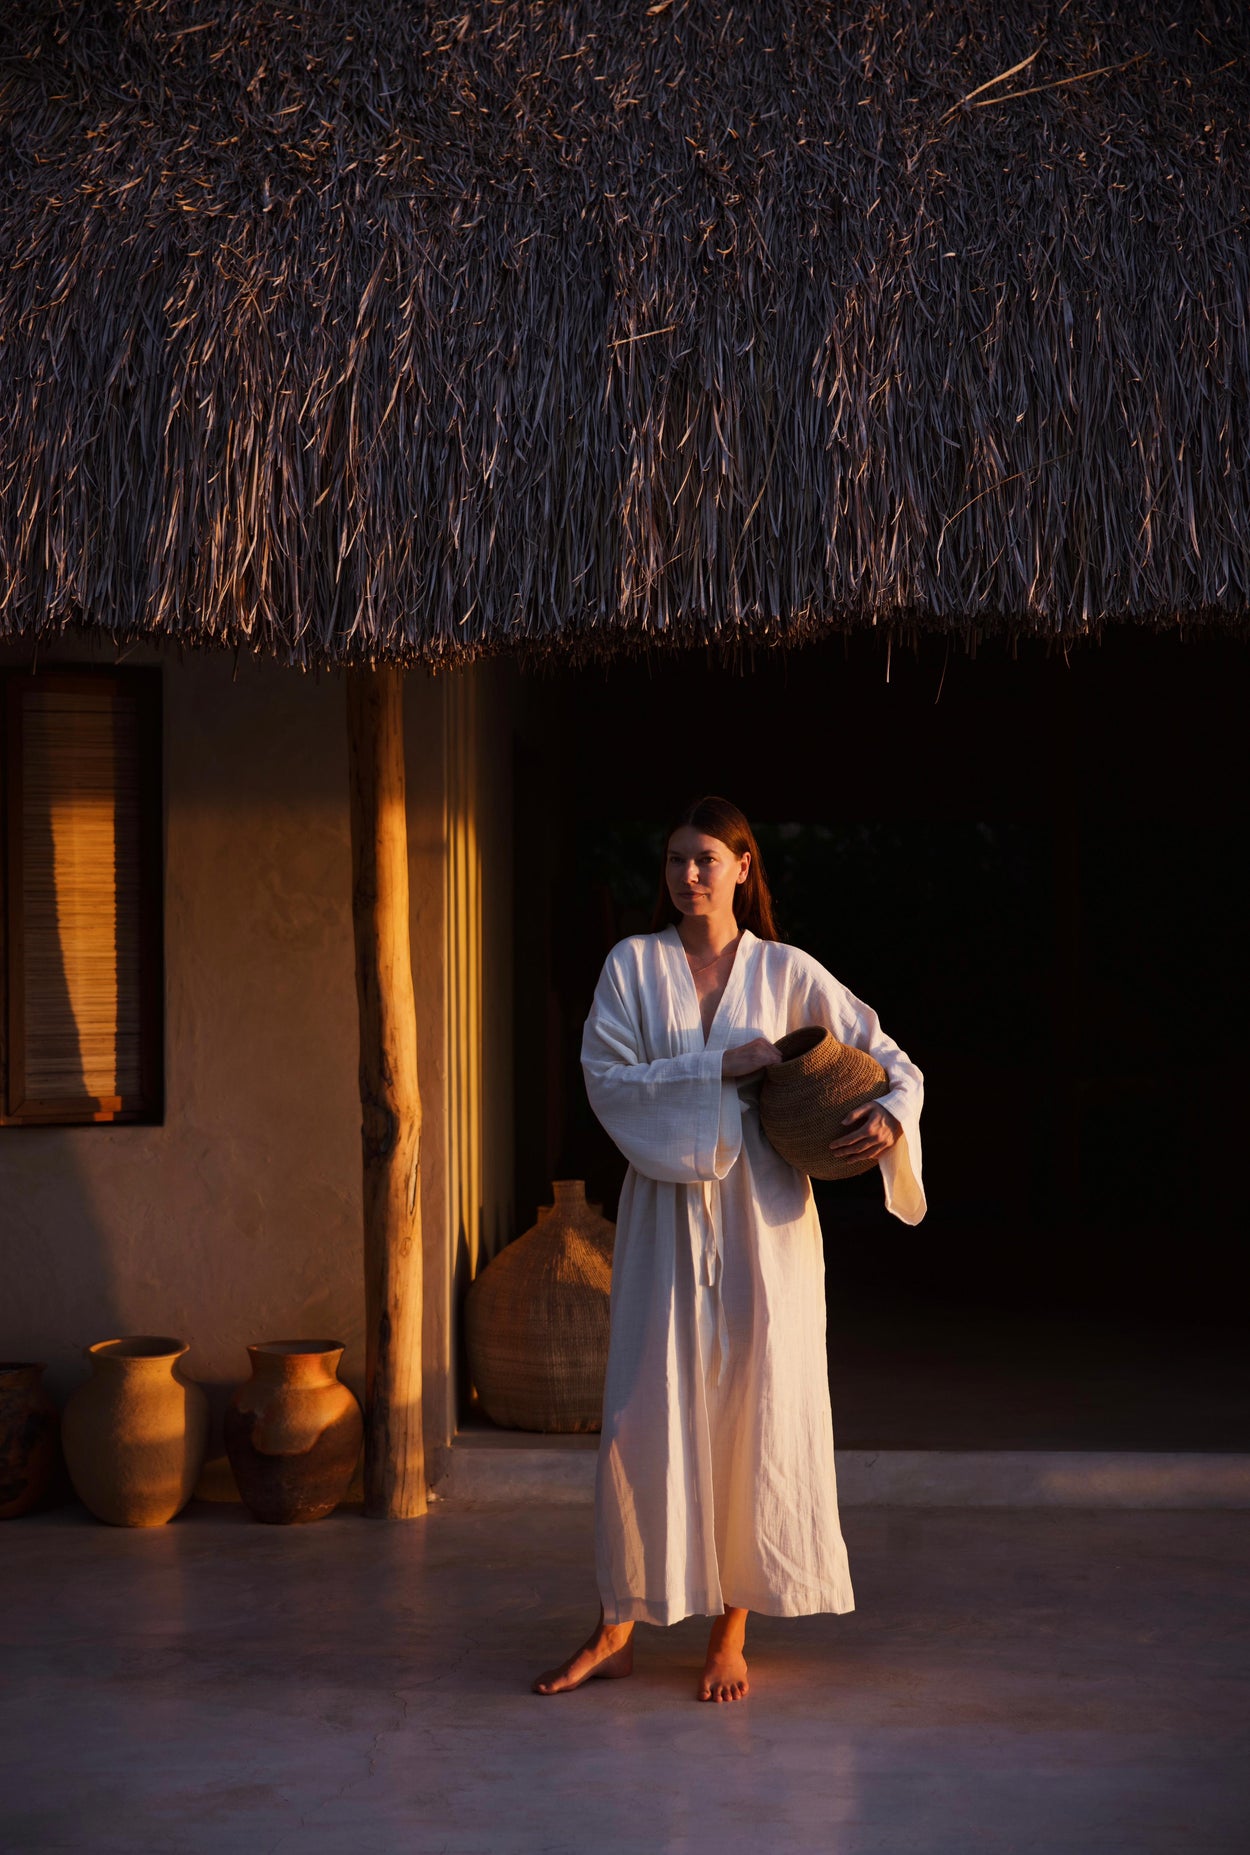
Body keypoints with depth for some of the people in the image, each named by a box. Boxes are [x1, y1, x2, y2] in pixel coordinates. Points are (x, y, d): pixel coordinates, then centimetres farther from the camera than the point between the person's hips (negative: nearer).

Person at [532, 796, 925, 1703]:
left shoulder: (787, 973, 3)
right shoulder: (632, 964, 3)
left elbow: (893, 1061, 6)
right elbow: (608, 1080, -8)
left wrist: (888, 1118, -16)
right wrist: (723, 1066, -15)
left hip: (764, 1219, 0)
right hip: (667, 1217, 0)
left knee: (756, 1415, 2)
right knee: (645, 1414, 1)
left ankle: (732, 1636, 16)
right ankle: (616, 1632, 14)